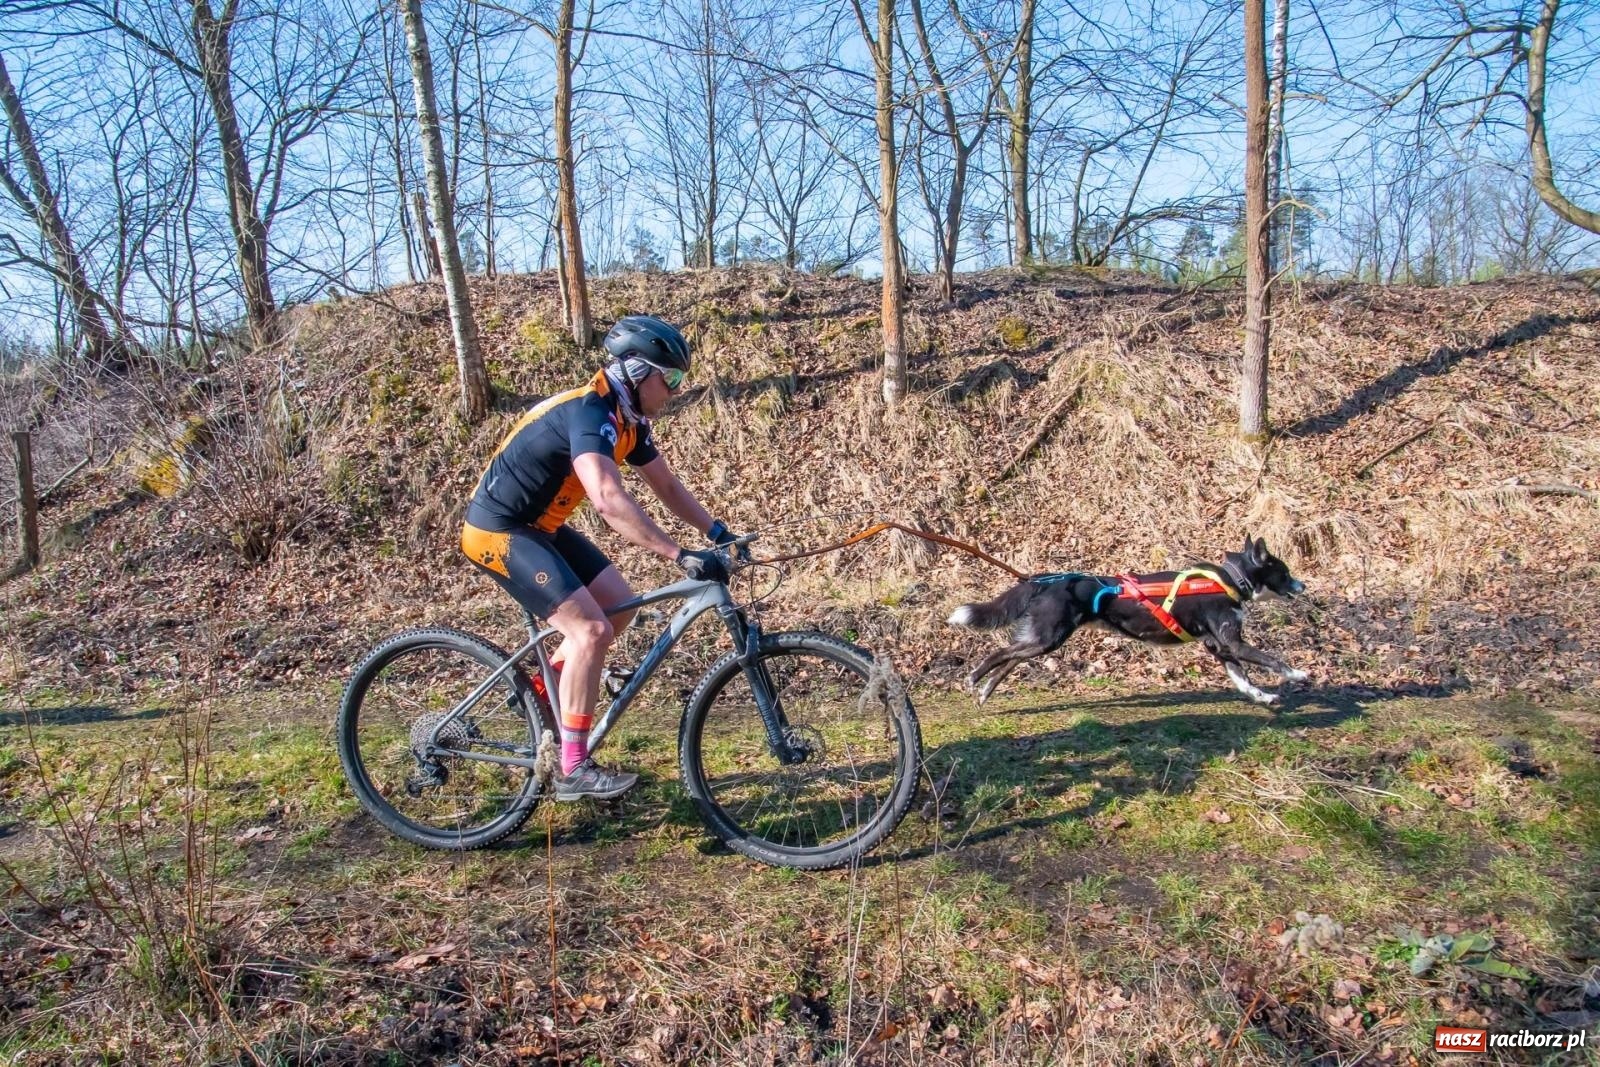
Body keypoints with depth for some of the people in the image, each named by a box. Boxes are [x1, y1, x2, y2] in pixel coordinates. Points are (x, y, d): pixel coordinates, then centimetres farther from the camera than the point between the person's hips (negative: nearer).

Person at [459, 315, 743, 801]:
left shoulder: (627, 419, 3)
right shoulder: (589, 412, -26)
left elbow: (668, 486, 11)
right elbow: (609, 500, -40)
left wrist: (718, 532, 2)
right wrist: (682, 556, -42)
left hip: (539, 525, 10)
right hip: (499, 532, -10)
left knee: (619, 606, 7)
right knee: (590, 630, -17)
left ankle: (539, 692, 22)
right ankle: (574, 770, -7)